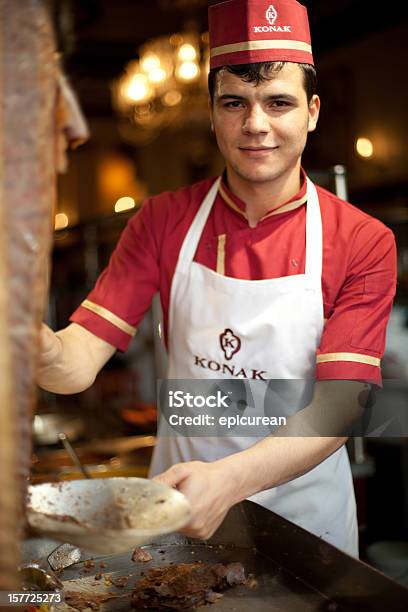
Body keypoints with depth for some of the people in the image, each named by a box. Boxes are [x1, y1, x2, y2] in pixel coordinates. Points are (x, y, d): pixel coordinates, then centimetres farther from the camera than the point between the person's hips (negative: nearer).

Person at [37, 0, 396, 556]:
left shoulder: (364, 243, -14)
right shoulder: (163, 220, -7)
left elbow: (338, 406, -21)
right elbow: (81, 358, -14)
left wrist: (230, 479, -38)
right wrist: (45, 352, -38)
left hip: (301, 505, -1)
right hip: (183, 485, 2)